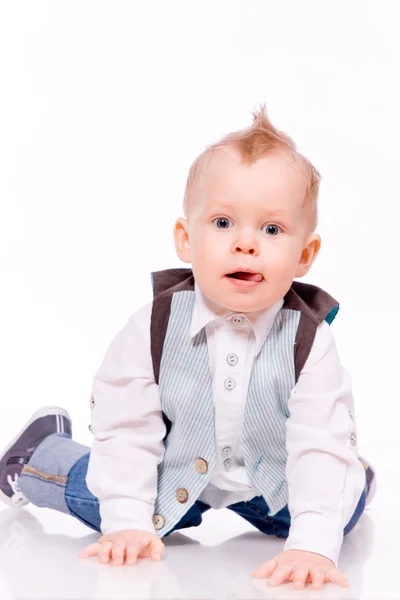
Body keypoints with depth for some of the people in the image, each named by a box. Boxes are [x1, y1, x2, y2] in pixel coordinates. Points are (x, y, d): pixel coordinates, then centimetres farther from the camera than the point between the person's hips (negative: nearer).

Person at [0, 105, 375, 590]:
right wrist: (128, 522, -24)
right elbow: (127, 427, -18)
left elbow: (321, 447, -28)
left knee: (344, 502, -9)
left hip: (273, 489, 1)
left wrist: (313, 545, -40)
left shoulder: (309, 341, -26)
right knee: (97, 497, -9)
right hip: (173, 475, 0)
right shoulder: (154, 326, -23)